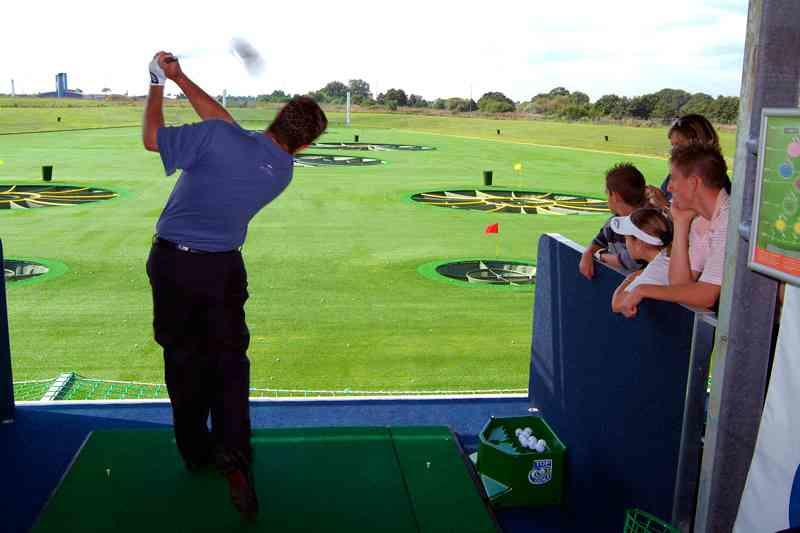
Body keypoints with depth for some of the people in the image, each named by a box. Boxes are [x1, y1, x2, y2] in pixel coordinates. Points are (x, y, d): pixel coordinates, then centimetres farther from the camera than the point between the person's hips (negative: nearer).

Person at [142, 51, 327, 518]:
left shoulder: (216, 138, -18)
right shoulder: (284, 172, -1)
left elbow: (152, 138, -7)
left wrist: (159, 84, 8)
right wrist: (181, 78, 10)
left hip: (172, 261, -1)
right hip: (223, 268, 1)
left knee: (184, 357, 12)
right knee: (229, 359, 7)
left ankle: (196, 451, 24)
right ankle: (233, 454, -12)